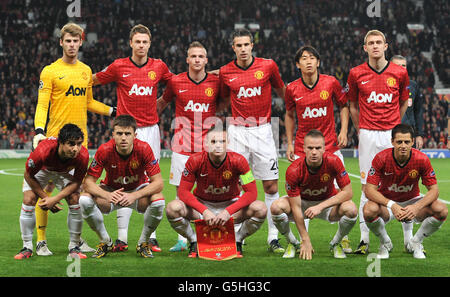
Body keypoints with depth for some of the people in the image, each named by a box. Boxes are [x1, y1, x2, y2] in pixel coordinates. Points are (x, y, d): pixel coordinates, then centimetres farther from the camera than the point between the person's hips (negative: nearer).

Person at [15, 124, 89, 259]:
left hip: (65, 172, 1)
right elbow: (28, 175, -24)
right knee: (28, 200, -17)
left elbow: (76, 182, -21)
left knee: (75, 200, -17)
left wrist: (55, 199, -31)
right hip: (41, 170, -1)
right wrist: (46, 197, -22)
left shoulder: (82, 155, -38)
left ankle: (74, 247, -3)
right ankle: (27, 247, -2)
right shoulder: (43, 151, -43)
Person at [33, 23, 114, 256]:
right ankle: (41, 241, 1)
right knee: (47, 186, -4)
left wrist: (113, 111, 19)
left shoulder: (86, 71, 13)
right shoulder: (50, 71, -3)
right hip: (55, 138, -5)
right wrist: (39, 131, -22)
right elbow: (42, 105, -8)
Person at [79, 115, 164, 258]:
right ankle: (105, 241, -2)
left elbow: (158, 183, -26)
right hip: (111, 191, 1)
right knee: (85, 199, -27)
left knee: (158, 202, -33)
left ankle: (143, 242, -4)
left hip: (139, 190, -1)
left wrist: (134, 195, -42)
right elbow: (88, 182, -23)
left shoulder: (144, 149, -26)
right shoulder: (105, 150, -25)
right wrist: (107, 195, -44)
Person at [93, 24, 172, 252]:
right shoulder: (119, 67, -1)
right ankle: (122, 238, 0)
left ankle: (151, 237, 5)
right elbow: (93, 80, 11)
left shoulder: (159, 67, 5)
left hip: (151, 129, 2)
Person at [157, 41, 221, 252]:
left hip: (207, 146, 0)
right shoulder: (176, 82, 1)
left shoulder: (216, 82, 0)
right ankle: (182, 240, 10)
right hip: (182, 145, 0)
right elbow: (162, 102, 19)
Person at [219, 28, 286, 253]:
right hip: (237, 132, 1)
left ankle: (273, 237, 4)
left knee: (271, 186, -2)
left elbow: (281, 90, 16)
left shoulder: (268, 66, 0)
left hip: (262, 131, 0)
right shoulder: (225, 72, 3)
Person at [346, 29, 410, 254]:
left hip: (393, 134, 1)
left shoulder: (400, 73, 3)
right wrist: (360, 131, 11)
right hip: (368, 135, -1)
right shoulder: (356, 74, 2)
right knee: (367, 187, -1)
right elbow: (352, 105, 13)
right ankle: (364, 239, 2)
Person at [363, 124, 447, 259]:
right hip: (387, 201, -1)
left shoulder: (422, 160, -18)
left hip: (412, 201, 2)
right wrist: (392, 205, -38)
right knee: (369, 210, -36)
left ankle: (415, 243, 2)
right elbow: (369, 190, -22)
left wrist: (417, 207, -33)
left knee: (441, 210, -25)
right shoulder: (381, 158, -22)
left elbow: (434, 189, -14)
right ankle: (385, 243, -2)